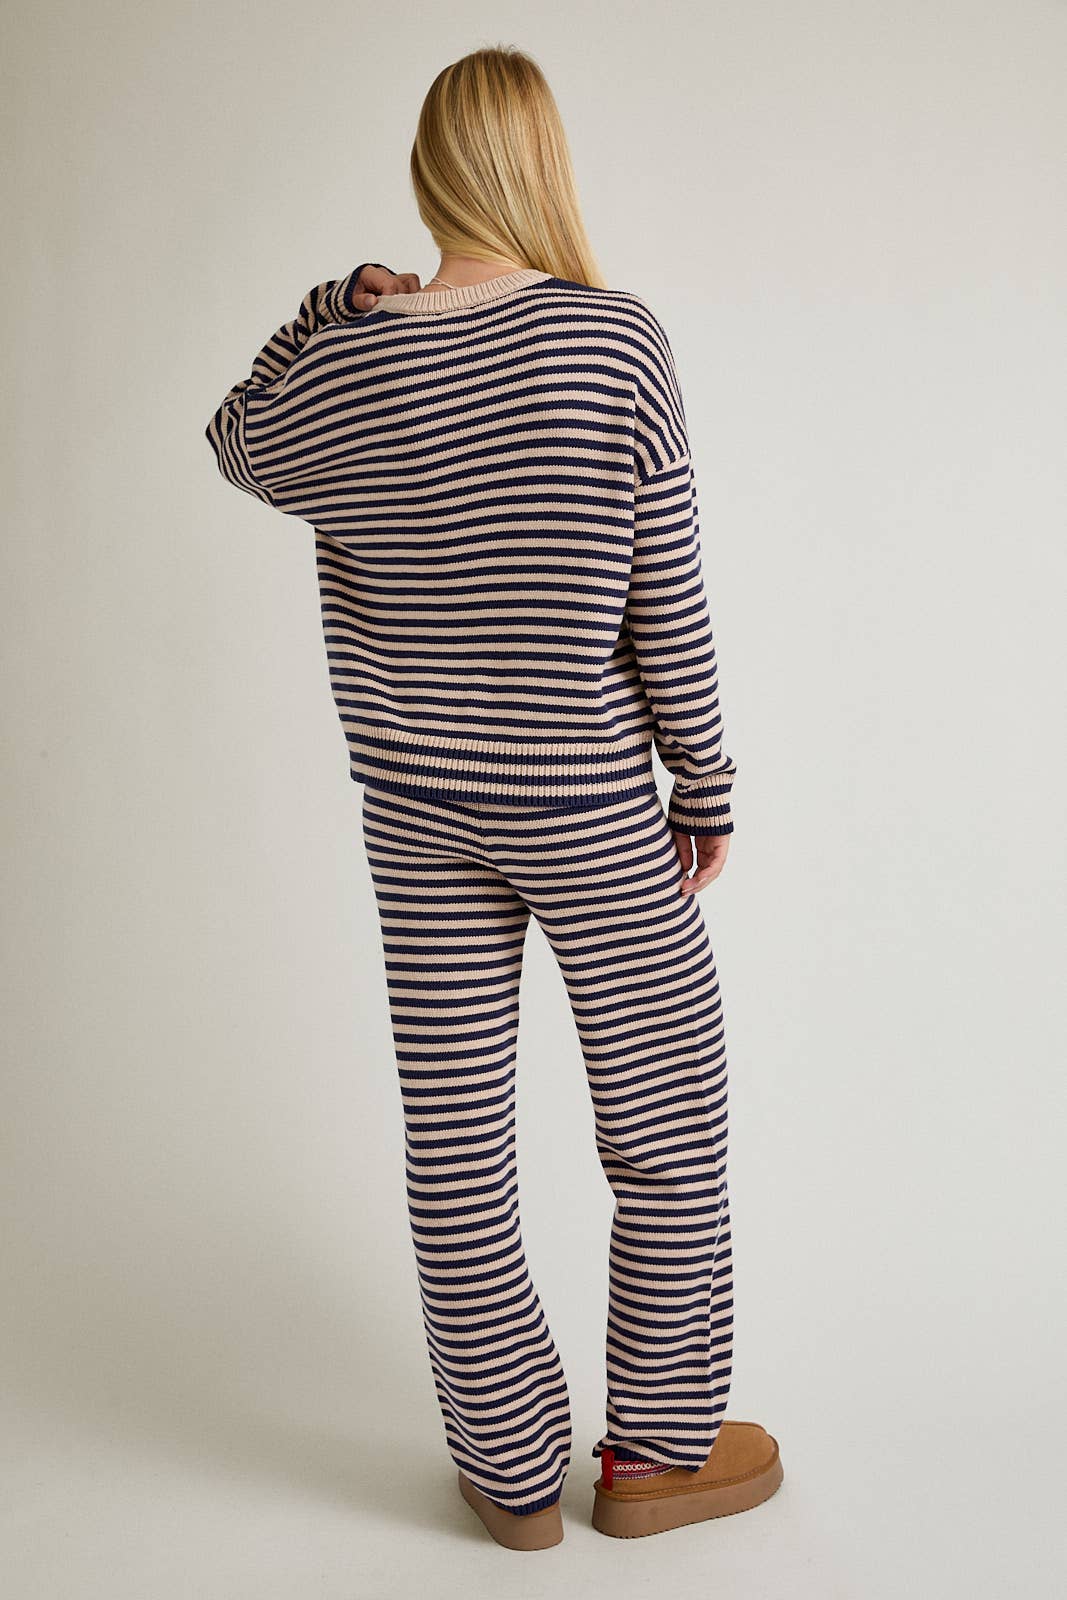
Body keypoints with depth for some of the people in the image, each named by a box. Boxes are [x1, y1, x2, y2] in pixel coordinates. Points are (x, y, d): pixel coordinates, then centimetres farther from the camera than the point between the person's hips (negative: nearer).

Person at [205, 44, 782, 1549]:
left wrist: (337, 305, 22)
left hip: (415, 814, 4)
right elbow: (667, 605, -11)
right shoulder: (615, 341, -14)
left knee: (455, 1136, 12)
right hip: (593, 815, -3)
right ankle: (656, 1447, 29)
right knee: (672, 1125, 15)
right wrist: (709, 791, 1)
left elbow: (236, 442, 19)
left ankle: (511, 1471, 28)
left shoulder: (336, 374, -5)